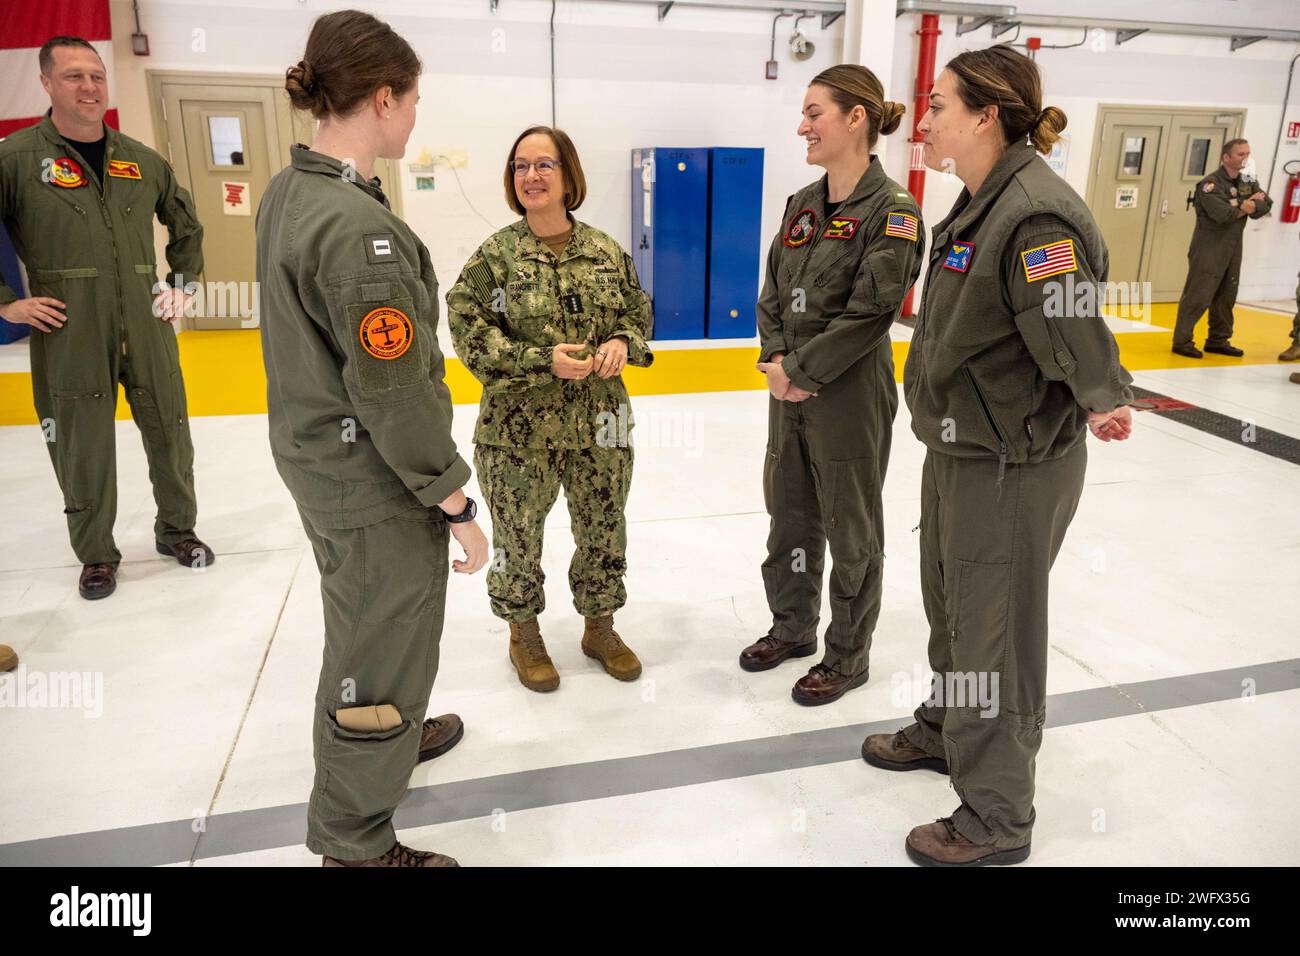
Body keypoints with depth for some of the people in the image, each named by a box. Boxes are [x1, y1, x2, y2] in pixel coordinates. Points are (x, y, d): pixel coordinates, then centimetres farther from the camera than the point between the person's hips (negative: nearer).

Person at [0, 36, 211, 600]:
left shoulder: (142, 161, 8)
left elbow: (185, 225, 23)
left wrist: (183, 283, 16)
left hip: (147, 327, 3)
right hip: (67, 335, -3)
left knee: (169, 432, 10)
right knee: (81, 449, 5)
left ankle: (176, 530, 31)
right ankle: (96, 555, 23)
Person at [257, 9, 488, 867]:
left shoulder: (288, 193, 4)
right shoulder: (357, 227, -26)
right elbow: (394, 393, -25)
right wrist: (456, 500, -16)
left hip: (317, 458, 10)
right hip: (374, 482, -10)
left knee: (369, 625, 28)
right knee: (381, 650, 7)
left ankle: (395, 736, 53)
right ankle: (357, 842, 27)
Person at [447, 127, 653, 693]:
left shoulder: (606, 252, 2)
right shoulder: (494, 255, -7)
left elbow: (638, 312, 12)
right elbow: (470, 334, -10)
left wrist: (624, 342, -10)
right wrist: (543, 360, -20)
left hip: (598, 424, 3)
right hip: (517, 431, -3)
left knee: (605, 532, 14)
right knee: (518, 537, 10)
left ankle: (600, 627, 39)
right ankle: (524, 635, 36)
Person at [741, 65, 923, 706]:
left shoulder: (892, 210, -13)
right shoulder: (802, 204, 9)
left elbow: (869, 311, -19)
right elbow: (772, 293, 9)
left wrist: (801, 372, -16)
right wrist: (775, 359, -6)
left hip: (850, 396, -7)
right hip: (789, 391, 7)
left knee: (850, 532, 7)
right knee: (788, 515, 17)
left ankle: (847, 656, 26)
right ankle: (793, 627, 38)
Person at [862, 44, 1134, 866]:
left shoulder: (1035, 213, -22)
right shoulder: (981, 203, 8)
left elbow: (1073, 331, -27)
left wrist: (1102, 399, -38)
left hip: (1012, 465, -10)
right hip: (961, 445, 10)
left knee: (993, 633, 4)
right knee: (950, 606, 24)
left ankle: (997, 820, 24)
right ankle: (947, 732, 48)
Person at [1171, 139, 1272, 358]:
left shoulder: (1247, 182, 12)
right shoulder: (1211, 184, -12)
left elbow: (1266, 204, 3)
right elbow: (1222, 214, -25)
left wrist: (1253, 205, -16)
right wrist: (1245, 207, -8)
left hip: (1233, 249, 8)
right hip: (1209, 249, -8)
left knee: (1226, 297, 12)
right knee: (1198, 296, -10)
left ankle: (1218, 340, 22)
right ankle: (1182, 341, -6)